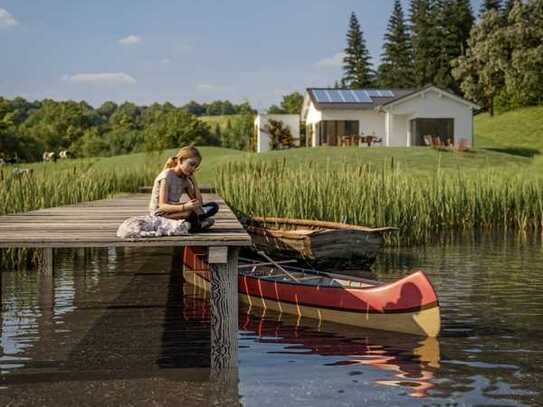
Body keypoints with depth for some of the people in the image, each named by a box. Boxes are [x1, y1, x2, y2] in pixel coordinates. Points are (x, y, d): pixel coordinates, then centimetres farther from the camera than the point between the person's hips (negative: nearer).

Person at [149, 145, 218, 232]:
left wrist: (194, 181, -3)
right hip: (160, 214, -7)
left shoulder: (185, 179, 8)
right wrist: (184, 207, -39)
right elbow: (162, 206, -24)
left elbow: (199, 202, 3)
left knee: (213, 206, -4)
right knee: (192, 210, -35)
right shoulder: (167, 176, -15)